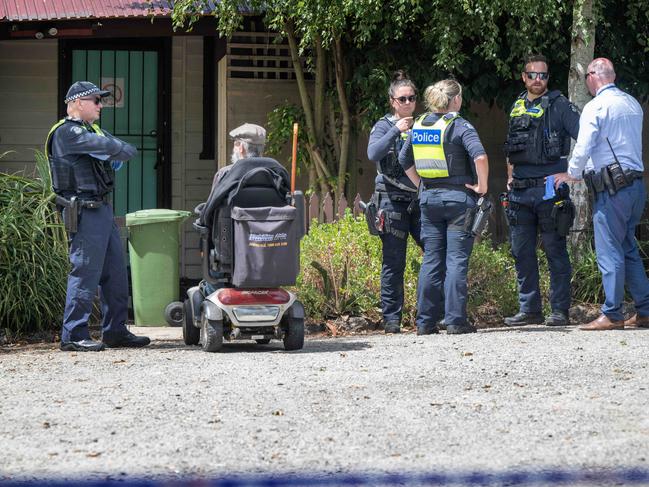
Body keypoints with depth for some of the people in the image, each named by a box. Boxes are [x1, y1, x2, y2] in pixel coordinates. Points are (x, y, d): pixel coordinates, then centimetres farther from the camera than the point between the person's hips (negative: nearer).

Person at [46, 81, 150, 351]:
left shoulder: (93, 131, 22)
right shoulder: (68, 132, -11)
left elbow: (127, 150, 15)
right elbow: (110, 147, -19)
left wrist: (118, 152, -6)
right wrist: (122, 150, 1)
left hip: (102, 209, 10)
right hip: (84, 212, -10)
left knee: (115, 273, 12)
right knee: (85, 272, -10)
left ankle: (115, 331, 19)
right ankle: (73, 336, -8)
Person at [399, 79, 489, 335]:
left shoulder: (419, 126, 7)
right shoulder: (459, 126, -11)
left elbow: (404, 160, 16)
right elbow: (480, 156, -24)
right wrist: (482, 185, -11)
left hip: (429, 198, 5)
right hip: (458, 198, -5)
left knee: (431, 259, 9)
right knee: (456, 260, -2)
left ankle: (425, 321, 10)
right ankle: (455, 320, -5)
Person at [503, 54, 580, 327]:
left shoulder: (558, 105, -1)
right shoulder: (517, 107, 16)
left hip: (550, 189, -6)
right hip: (520, 191, 6)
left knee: (555, 252, -3)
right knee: (522, 253, 7)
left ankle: (560, 311, 0)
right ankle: (529, 309, 14)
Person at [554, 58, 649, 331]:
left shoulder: (596, 107, -9)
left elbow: (583, 148, -13)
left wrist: (570, 174, 7)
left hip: (611, 189, -8)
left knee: (609, 252, -5)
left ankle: (612, 315, -6)